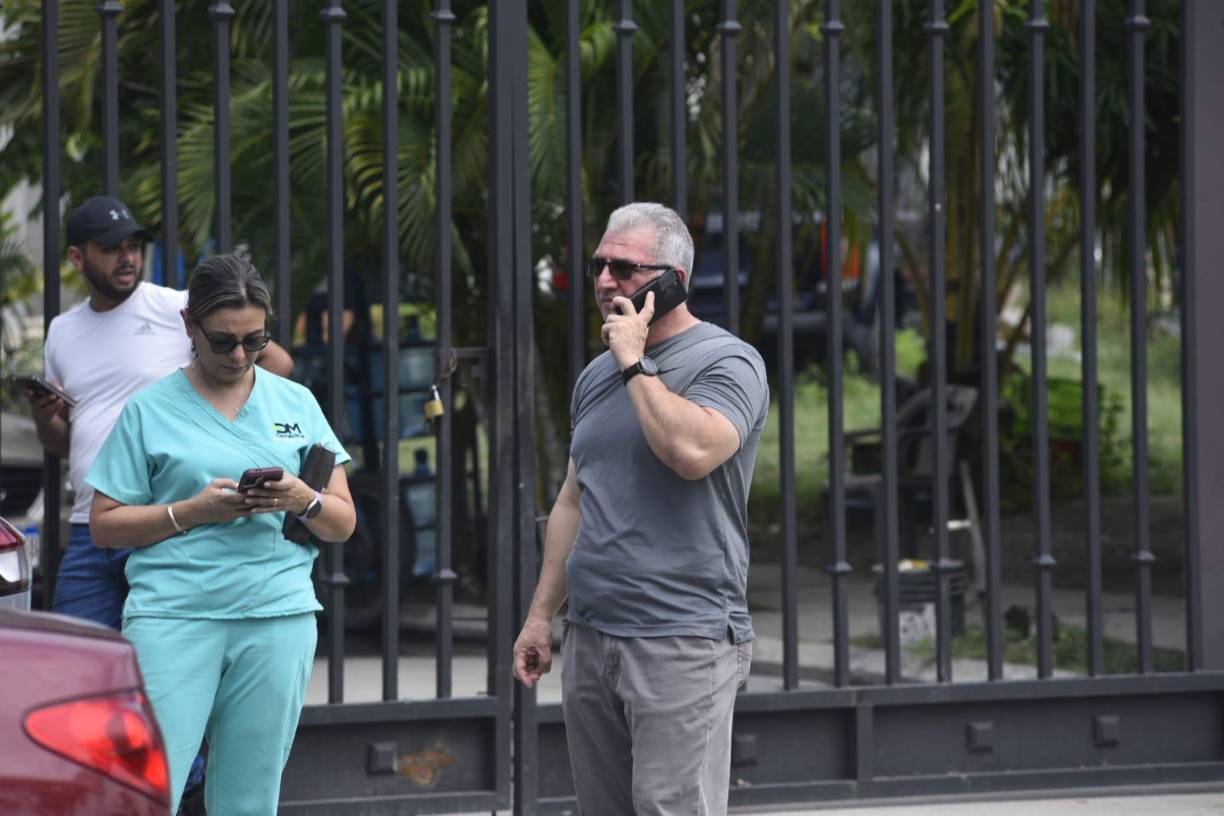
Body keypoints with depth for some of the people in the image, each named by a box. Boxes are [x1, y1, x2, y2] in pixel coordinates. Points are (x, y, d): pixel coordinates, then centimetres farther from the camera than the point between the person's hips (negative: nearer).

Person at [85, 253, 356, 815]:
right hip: (172, 614, -3)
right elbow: (104, 525, 3)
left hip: (277, 617, 3)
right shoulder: (150, 410, 6)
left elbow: (343, 524, 16)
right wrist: (193, 511, -11)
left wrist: (302, 500, -7)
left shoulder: (296, 404, 14)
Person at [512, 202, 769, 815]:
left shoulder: (727, 363, -5)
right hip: (590, 638, 7)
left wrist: (635, 363, -12)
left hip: (683, 642, -7)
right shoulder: (596, 376, 18)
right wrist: (541, 614, 17)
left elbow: (691, 451, -25)